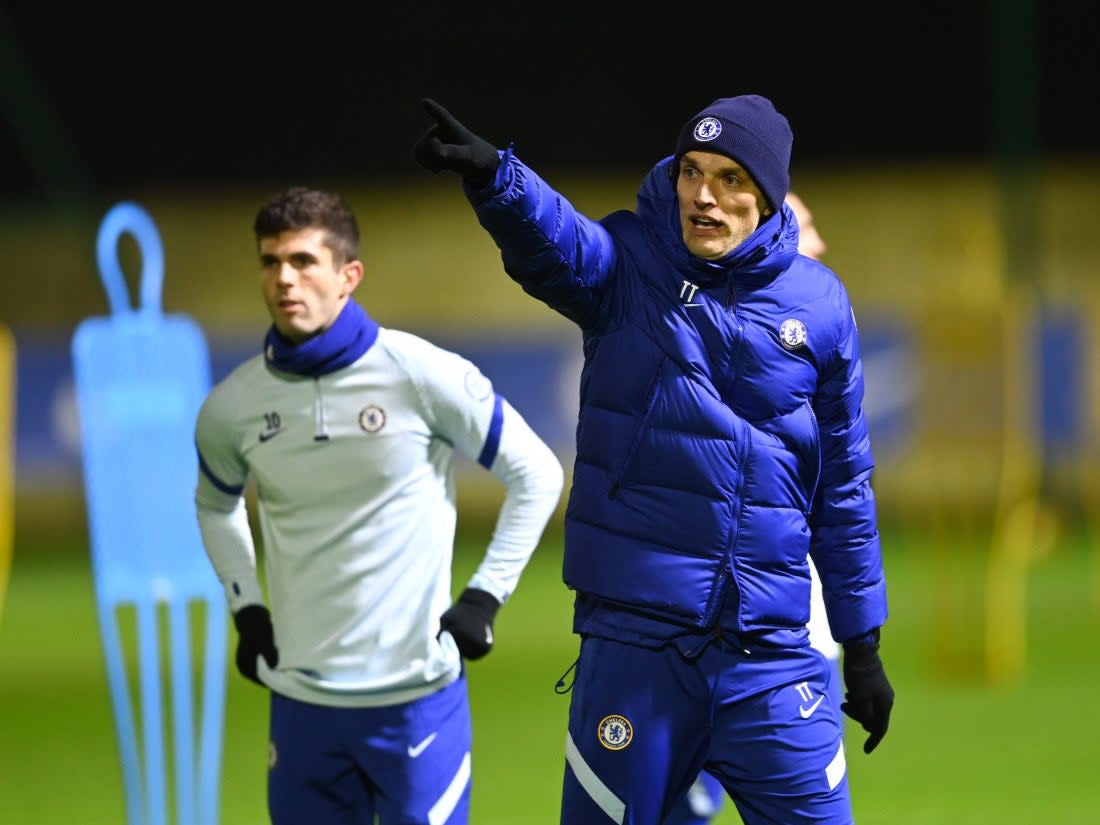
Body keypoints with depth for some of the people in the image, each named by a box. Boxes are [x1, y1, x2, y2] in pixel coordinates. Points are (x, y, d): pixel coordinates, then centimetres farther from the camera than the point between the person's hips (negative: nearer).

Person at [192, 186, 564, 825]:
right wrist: (246, 608, 12)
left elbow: (536, 474, 0)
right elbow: (217, 504, 23)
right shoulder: (231, 407, 0)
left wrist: (485, 598, -4)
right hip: (302, 700, 4)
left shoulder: (421, 375, -10)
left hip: (417, 694, -3)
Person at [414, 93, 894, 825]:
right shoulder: (628, 264, -1)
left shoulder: (818, 305, 4)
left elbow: (844, 484, 10)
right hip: (632, 641, -1)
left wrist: (863, 641, 12)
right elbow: (553, 240, -25)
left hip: (770, 655, 1)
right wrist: (490, 174, -47)